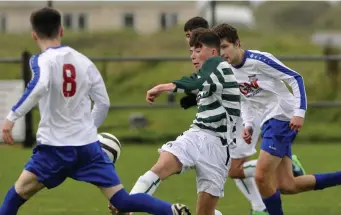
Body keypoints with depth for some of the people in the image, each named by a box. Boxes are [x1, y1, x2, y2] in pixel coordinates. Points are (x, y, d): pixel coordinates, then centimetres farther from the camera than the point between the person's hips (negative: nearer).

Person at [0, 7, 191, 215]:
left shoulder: (42, 60, -6)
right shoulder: (84, 61, 9)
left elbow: (40, 86, -29)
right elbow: (103, 103, 12)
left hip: (55, 147, -4)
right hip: (88, 144, 4)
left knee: (18, 193, 9)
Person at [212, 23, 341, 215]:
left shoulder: (258, 60, -17)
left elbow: (296, 78, -15)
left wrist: (299, 112, -23)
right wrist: (248, 125, 2)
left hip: (283, 118, -8)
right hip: (269, 122, 8)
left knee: (262, 177, -14)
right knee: (286, 186, 3)